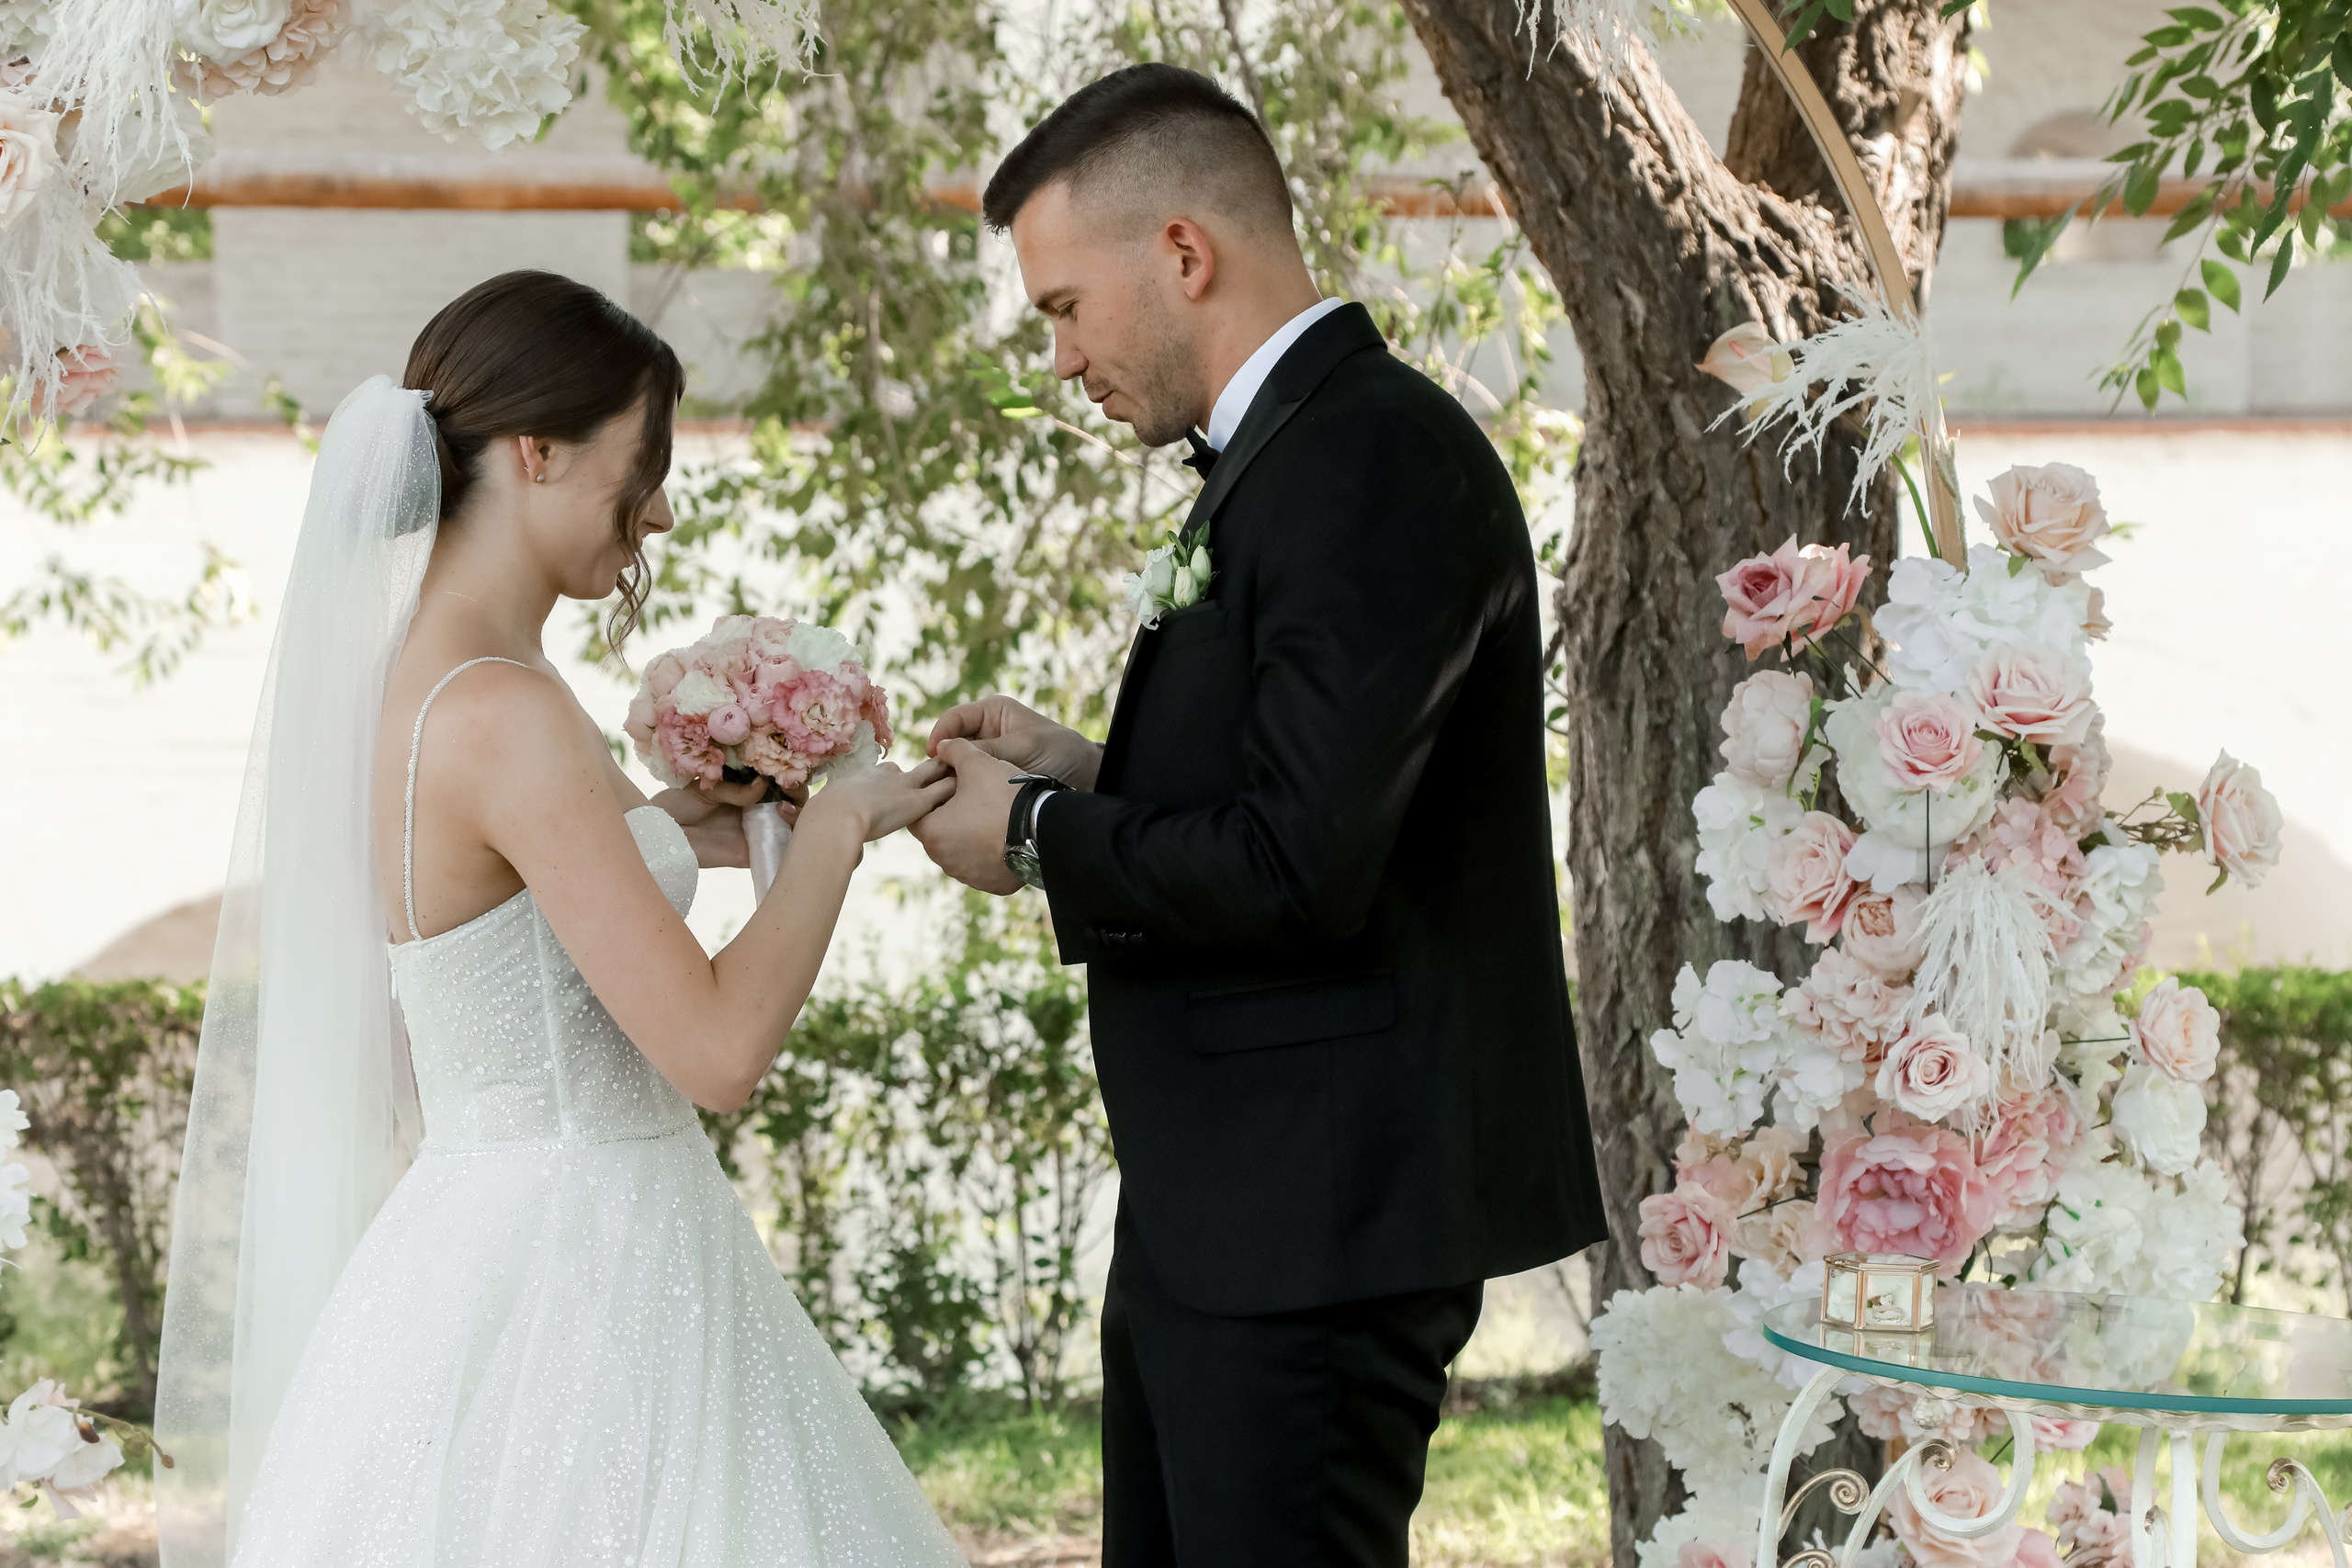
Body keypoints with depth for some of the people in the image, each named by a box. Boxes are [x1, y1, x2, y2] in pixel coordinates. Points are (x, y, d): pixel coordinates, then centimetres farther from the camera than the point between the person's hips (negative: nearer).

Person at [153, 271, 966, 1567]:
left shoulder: (400, 674, 8)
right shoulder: (506, 714, -20)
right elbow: (719, 1050, -21)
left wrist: (656, 836, 16)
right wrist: (835, 823, -8)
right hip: (572, 1287, -10)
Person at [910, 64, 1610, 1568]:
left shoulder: (1377, 460, -17)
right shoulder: (1299, 451, 14)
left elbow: (1301, 866, -24)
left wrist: (1041, 840, -10)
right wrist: (1091, 779, 8)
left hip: (1322, 1217, -10)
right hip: (1222, 1208, 10)